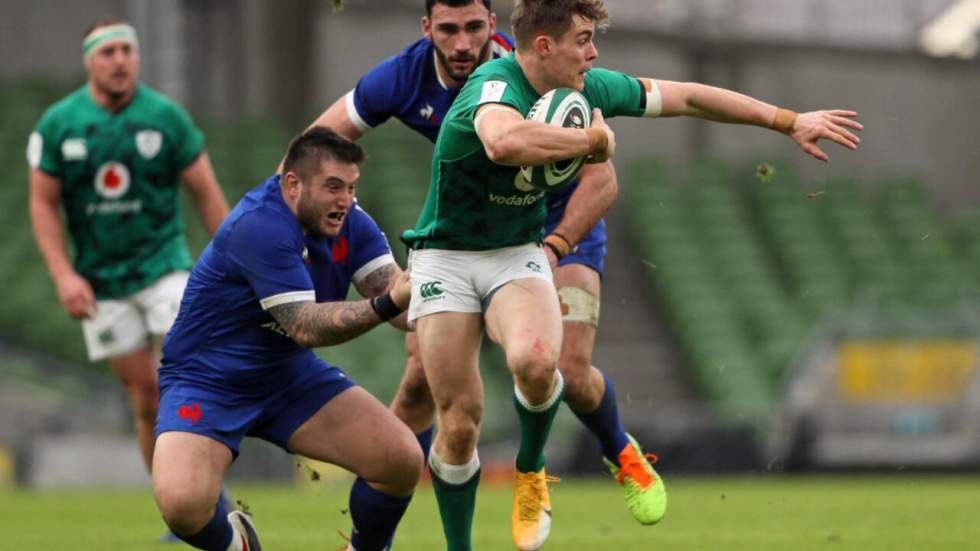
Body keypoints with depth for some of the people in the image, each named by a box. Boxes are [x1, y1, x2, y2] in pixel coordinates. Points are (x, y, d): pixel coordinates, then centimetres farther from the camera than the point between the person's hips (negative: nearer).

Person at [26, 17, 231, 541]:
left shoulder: (165, 116, -5)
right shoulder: (58, 124, -4)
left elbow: (206, 192, 1)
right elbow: (43, 204, 0)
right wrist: (63, 275, -11)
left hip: (164, 263, -1)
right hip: (100, 280, 1)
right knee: (144, 394, 2)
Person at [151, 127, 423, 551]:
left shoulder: (348, 221, -5)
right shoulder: (259, 227, -29)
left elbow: (392, 292, -12)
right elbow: (305, 327, -33)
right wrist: (386, 305, -45)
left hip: (289, 374, 6)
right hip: (207, 383, -6)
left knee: (402, 460, -12)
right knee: (181, 504, -31)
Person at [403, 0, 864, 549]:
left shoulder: (586, 88, -5)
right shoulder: (495, 87, -26)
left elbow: (687, 96, 7)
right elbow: (506, 142, -51)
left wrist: (790, 121, 11)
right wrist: (595, 139, -35)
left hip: (518, 255, 4)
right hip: (447, 257, -4)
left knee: (534, 360, -29)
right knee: (459, 422, -9)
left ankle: (531, 472, 0)